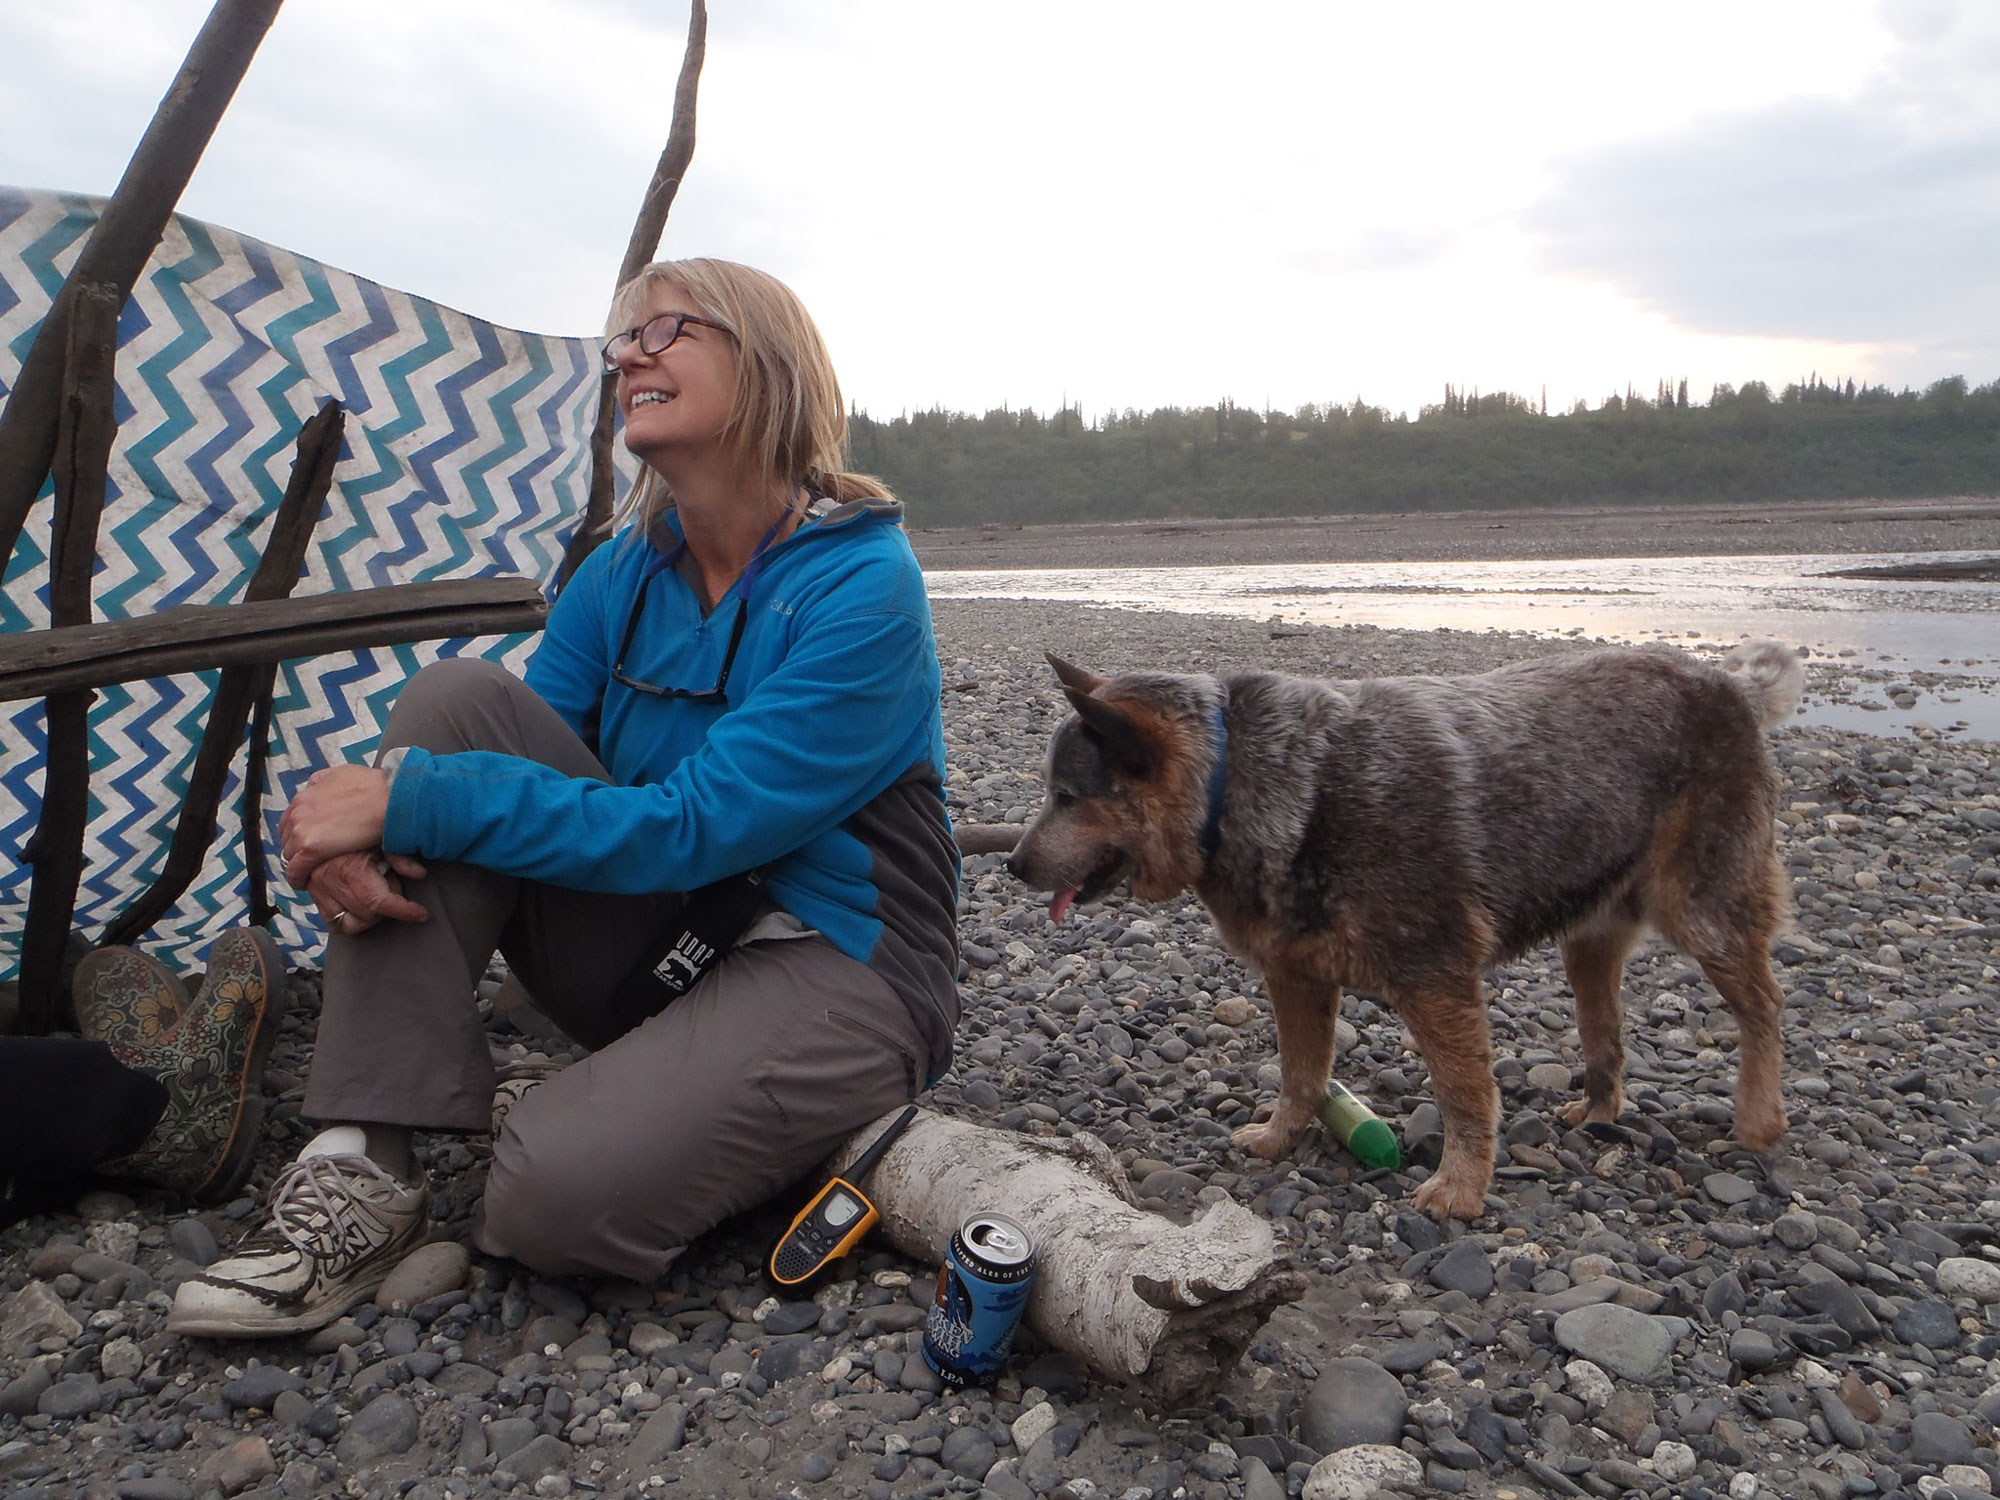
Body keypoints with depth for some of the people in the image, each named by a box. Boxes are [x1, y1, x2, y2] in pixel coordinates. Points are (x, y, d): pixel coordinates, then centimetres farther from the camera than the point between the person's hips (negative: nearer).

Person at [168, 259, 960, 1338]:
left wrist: (411, 799, -24)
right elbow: (515, 750, 5)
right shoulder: (623, 570, 6)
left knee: (558, 1191, -32)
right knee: (455, 698, -12)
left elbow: (692, 827, -23)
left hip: (834, 964, -7)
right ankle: (361, 1166, -14)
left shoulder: (862, 583, -16)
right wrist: (353, 830, -18)